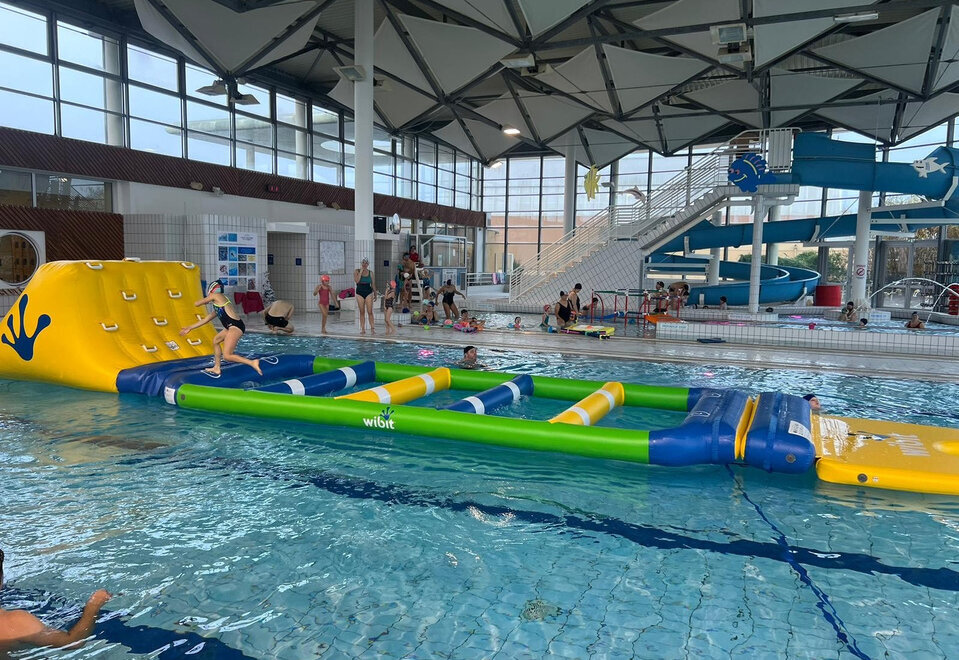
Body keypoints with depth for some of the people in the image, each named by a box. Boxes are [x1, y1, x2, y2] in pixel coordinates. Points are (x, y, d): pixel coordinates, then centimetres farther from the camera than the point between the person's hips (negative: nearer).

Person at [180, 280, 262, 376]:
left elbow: (196, 304, 8)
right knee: (216, 340, 30)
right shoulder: (217, 307, 27)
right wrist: (190, 328, 42)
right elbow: (205, 320, 35)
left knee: (227, 356, -13)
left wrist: (205, 300, 31)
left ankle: (253, 362, -20)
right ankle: (216, 368, 34)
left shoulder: (216, 296, 2)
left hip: (235, 326, -10)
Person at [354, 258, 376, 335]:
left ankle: (372, 328, -5)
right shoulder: (357, 271, 1)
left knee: (370, 311, -6)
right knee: (362, 312, 4)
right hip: (360, 293, 0)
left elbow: (372, 284, 11)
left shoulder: (370, 272, 6)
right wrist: (361, 271, -12)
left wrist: (375, 294, 11)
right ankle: (362, 329, 7)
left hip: (369, 292, 0)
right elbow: (357, 280, -16)